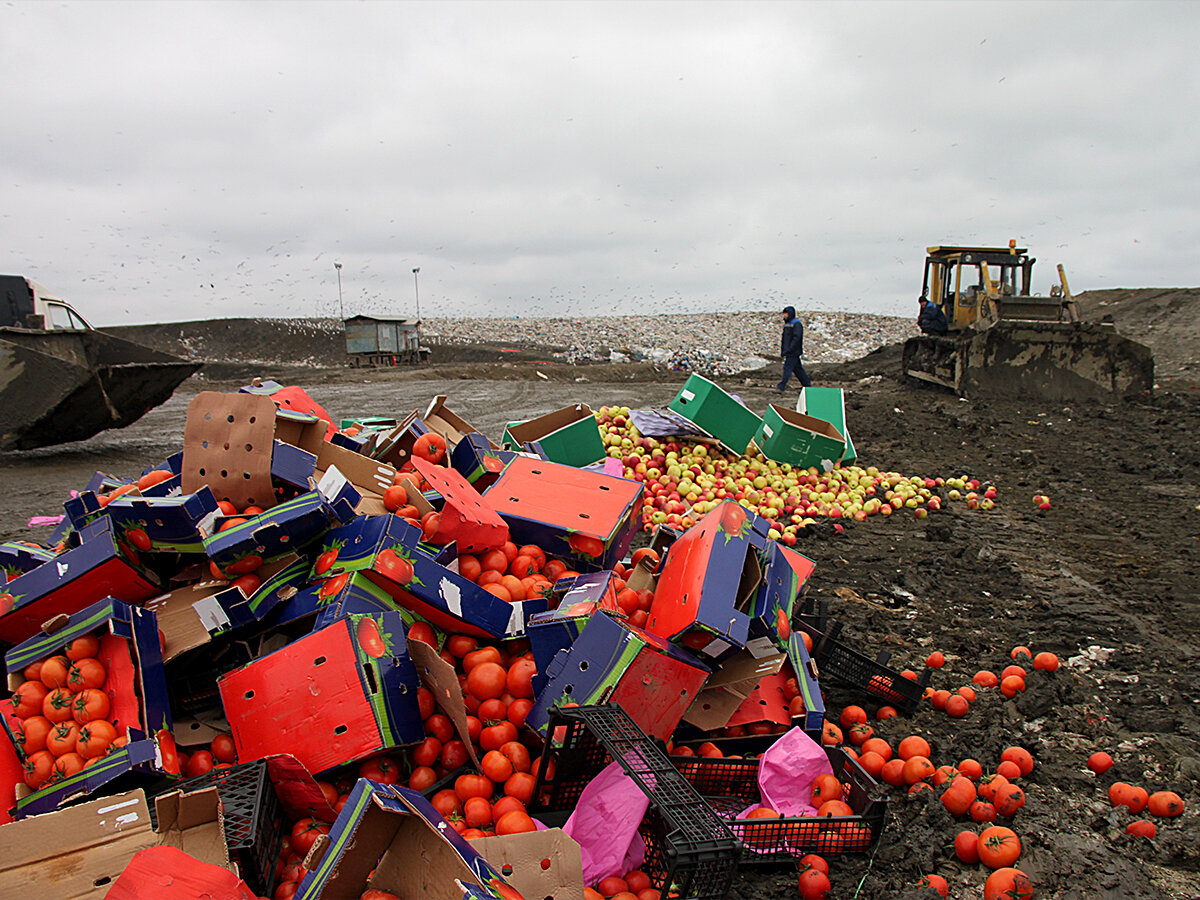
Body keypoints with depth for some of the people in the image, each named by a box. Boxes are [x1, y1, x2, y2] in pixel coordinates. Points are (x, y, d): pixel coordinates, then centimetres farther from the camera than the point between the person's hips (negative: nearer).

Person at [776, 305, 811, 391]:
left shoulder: (797, 324, -12)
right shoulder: (787, 324, 15)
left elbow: (796, 338, -20)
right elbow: (784, 338, 20)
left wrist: (789, 350, -23)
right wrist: (782, 350, 16)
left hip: (793, 352, -9)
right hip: (788, 352, 9)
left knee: (787, 367, -10)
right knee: (797, 368, 12)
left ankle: (781, 386, -12)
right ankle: (807, 383, 19)